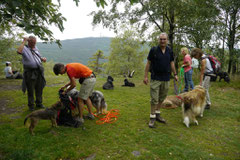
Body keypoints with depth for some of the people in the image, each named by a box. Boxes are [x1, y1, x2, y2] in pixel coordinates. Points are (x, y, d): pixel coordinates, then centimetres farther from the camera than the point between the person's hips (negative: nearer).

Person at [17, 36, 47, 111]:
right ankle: (31, 105, 19)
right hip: (30, 72, -5)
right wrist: (24, 41, -18)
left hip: (39, 71, 6)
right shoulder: (24, 48, -5)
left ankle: (39, 103, 28)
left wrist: (43, 58, 2)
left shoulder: (36, 48, 14)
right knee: (30, 90, 5)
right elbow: (19, 51, -28)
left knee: (39, 89, 13)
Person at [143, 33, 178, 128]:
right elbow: (148, 63, -3)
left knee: (162, 98, 12)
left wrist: (175, 74, 11)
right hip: (155, 78, -4)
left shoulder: (170, 51, 7)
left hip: (166, 78, 4)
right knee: (154, 99, -2)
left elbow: (172, 63, 15)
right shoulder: (153, 50, -4)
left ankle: (157, 114, 28)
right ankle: (152, 117, 10)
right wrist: (145, 76, -6)